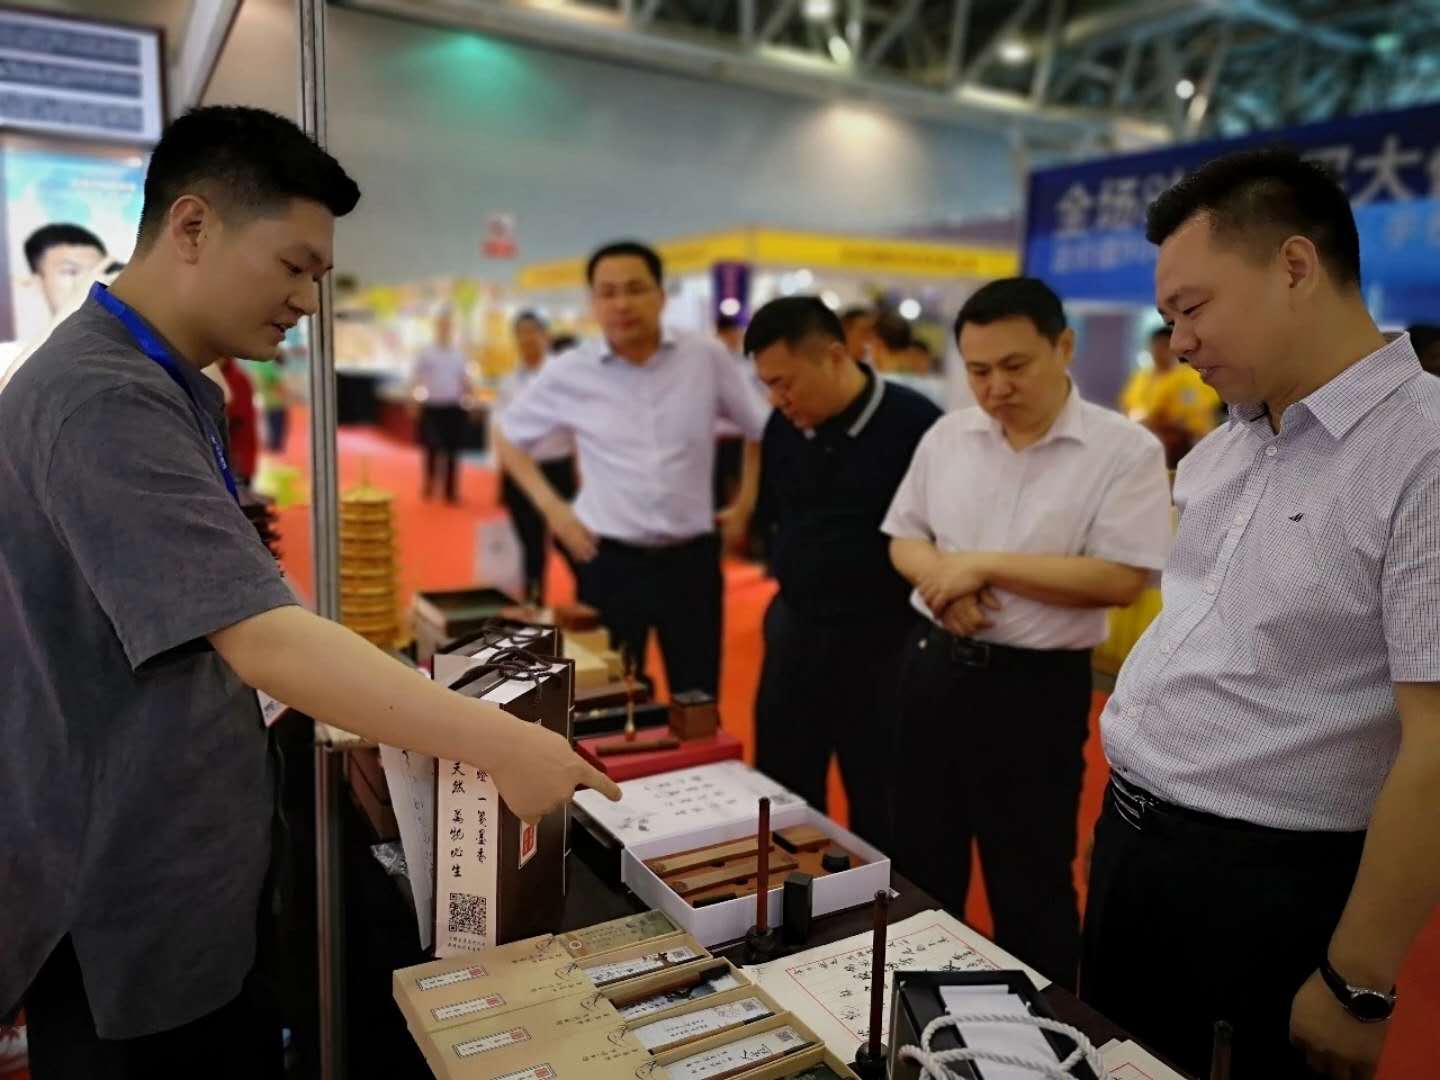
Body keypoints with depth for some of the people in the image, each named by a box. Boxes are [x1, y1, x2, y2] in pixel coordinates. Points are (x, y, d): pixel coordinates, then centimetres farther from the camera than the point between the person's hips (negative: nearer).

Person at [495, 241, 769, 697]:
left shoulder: (708, 358, -4)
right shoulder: (567, 374, -5)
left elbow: (762, 429, 10)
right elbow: (509, 438, 11)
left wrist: (745, 504, 6)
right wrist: (553, 508, 2)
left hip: (692, 556, 1)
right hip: (610, 560, 0)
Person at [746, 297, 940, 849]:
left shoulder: (914, 423, -16)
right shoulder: (783, 425, 0)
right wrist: (796, 582, 12)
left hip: (881, 642, -5)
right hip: (793, 631, 5)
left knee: (879, 808, 11)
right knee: (781, 800, 15)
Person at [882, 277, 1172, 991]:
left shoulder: (1126, 449, -12)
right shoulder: (946, 436, 3)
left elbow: (1119, 580, -18)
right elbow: (903, 539, 10)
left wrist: (984, 564, -19)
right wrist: (943, 575, -13)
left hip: (1036, 687, -5)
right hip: (933, 666, 5)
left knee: (1030, 887, 10)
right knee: (920, 865, 20)